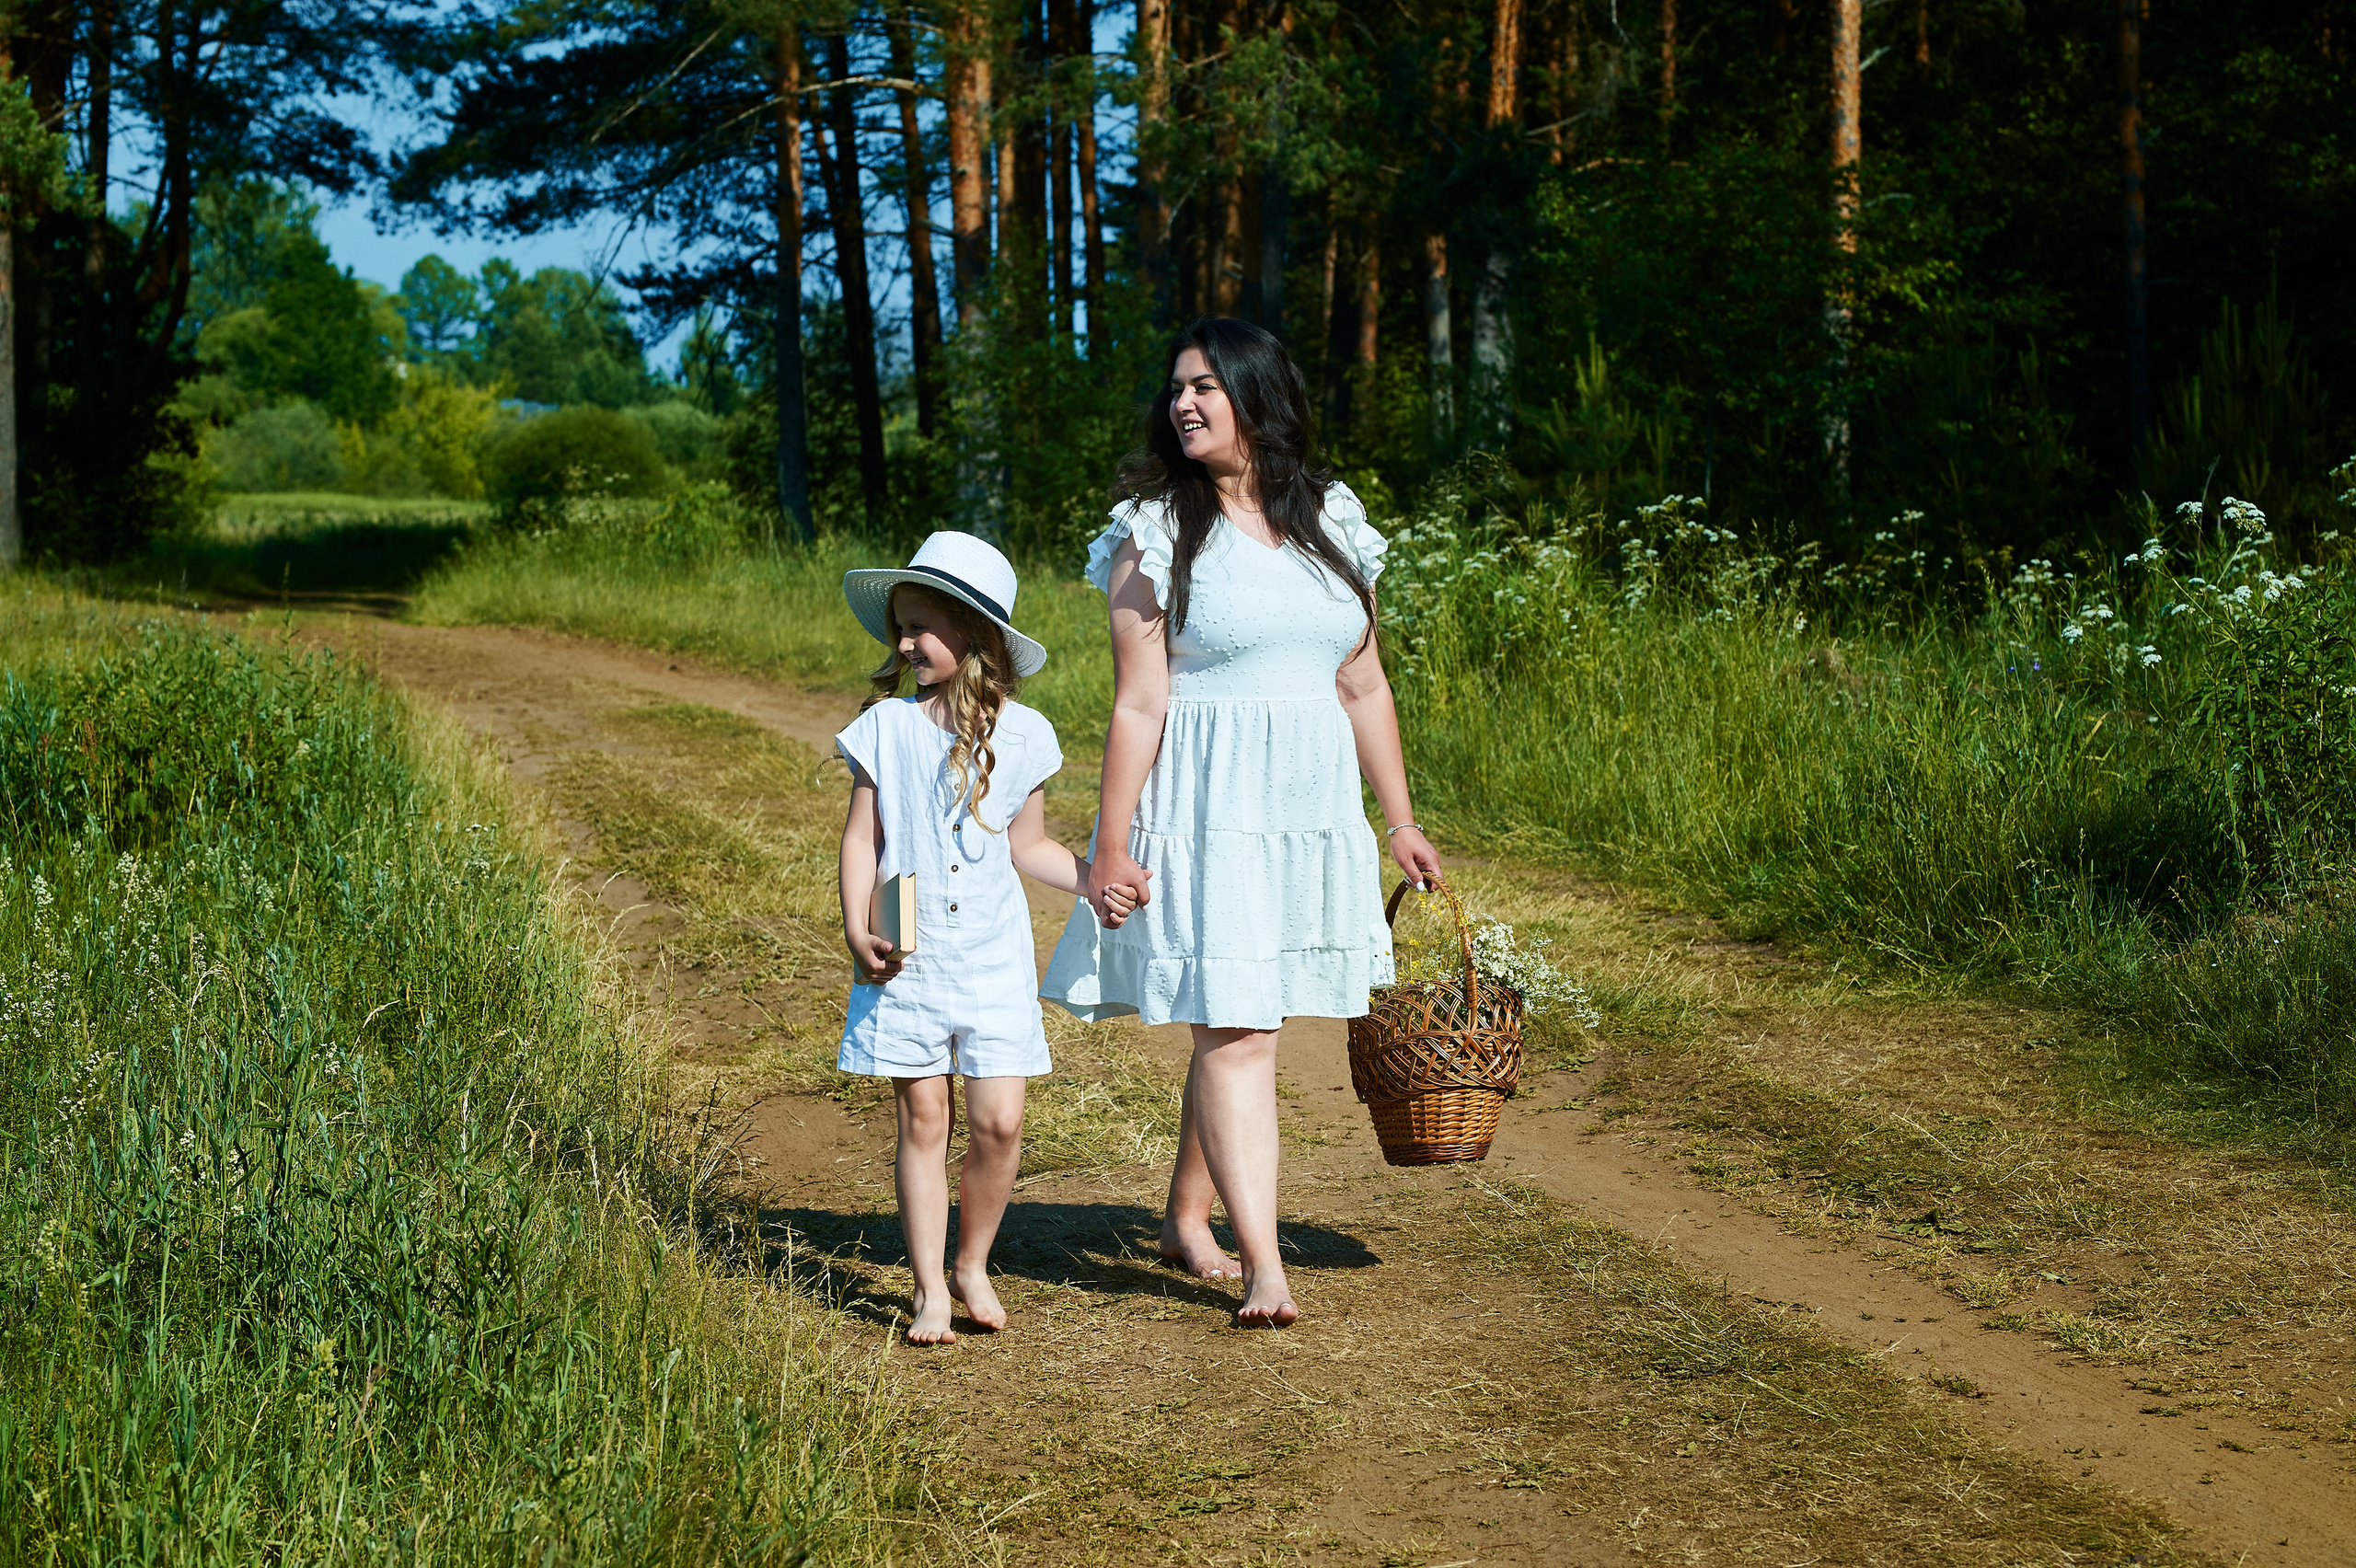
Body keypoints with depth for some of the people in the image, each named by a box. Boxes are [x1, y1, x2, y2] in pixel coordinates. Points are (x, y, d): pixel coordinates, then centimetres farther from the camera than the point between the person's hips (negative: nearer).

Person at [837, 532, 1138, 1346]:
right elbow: (861, 839, 1)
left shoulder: (1021, 735, 3)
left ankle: (973, 1265, 17)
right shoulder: (885, 728, -1)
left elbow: (1027, 845, 12)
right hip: (906, 960, -1)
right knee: (923, 1120, 2)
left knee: (998, 1121, -4)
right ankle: (929, 1289, 12)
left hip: (992, 960, 1)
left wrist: (1092, 880, -3)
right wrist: (856, 929, -11)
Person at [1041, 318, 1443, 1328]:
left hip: (1311, 808, 5)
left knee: (1241, 1024, 11)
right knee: (1235, 1032, -9)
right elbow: (1137, 703, -6)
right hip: (1205, 808, -5)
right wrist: (1110, 845, -9)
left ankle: (1185, 1219, 29)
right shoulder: (1156, 533, -4)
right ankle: (1264, 1268, -9)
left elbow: (1363, 686, 13)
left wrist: (1400, 822, 14)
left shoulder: (1332, 523, 8)